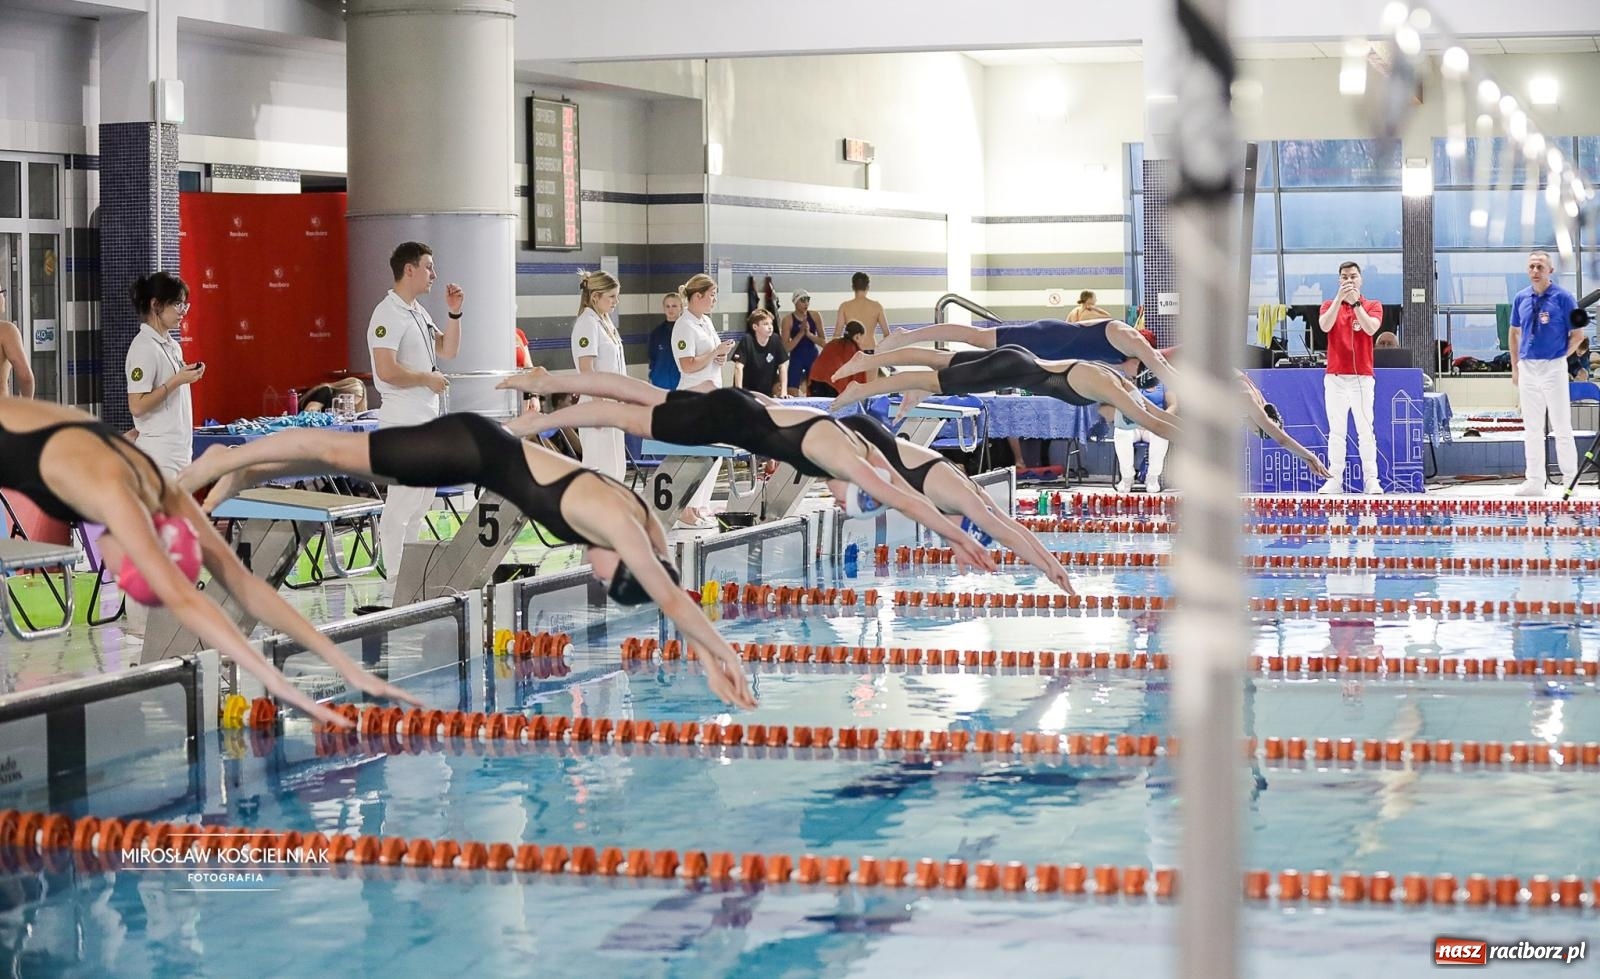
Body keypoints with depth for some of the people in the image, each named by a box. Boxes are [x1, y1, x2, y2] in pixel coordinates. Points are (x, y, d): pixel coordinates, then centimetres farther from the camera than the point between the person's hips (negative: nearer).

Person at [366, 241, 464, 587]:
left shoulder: (418, 312, 15)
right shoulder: (389, 314, -15)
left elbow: (447, 350, 22)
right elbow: (387, 370, -25)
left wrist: (454, 314, 9)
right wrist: (428, 379, -13)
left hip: (427, 415, 10)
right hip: (403, 418, -10)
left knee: (423, 495, 15)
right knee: (404, 497, -10)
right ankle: (395, 575, -7)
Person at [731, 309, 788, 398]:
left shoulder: (775, 340, -4)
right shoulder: (747, 340, -16)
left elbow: (783, 366, 1)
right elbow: (739, 367, -19)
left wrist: (784, 392, -5)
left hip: (767, 393, 3)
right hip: (747, 392, -3)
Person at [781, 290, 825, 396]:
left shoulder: (815, 316, 0)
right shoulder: (788, 320, -7)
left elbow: (823, 342, -2)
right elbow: (786, 347, -11)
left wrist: (809, 334, -18)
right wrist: (801, 333, -20)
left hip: (813, 358, 2)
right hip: (796, 359, -2)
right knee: (792, 394, -10)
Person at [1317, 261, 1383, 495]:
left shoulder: (1373, 306, 7)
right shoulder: (1329, 305, 10)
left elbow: (1371, 328, -13)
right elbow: (1324, 326, -12)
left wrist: (1355, 302, -18)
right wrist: (1339, 298, -21)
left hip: (1362, 378, -1)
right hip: (1335, 377, 1)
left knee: (1365, 430, -3)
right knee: (1336, 431, 2)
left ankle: (1371, 480, -2)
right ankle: (1334, 480, 4)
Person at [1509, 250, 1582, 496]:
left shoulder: (1563, 298, -7)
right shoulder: (1521, 298, 7)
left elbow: (1577, 334, -3)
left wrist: (1561, 358, -4)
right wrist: (1515, 367, 12)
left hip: (1553, 367, -5)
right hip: (1527, 368, 5)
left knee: (1561, 426, -2)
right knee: (1531, 429, 7)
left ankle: (1570, 478, 5)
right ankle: (1535, 481, 12)